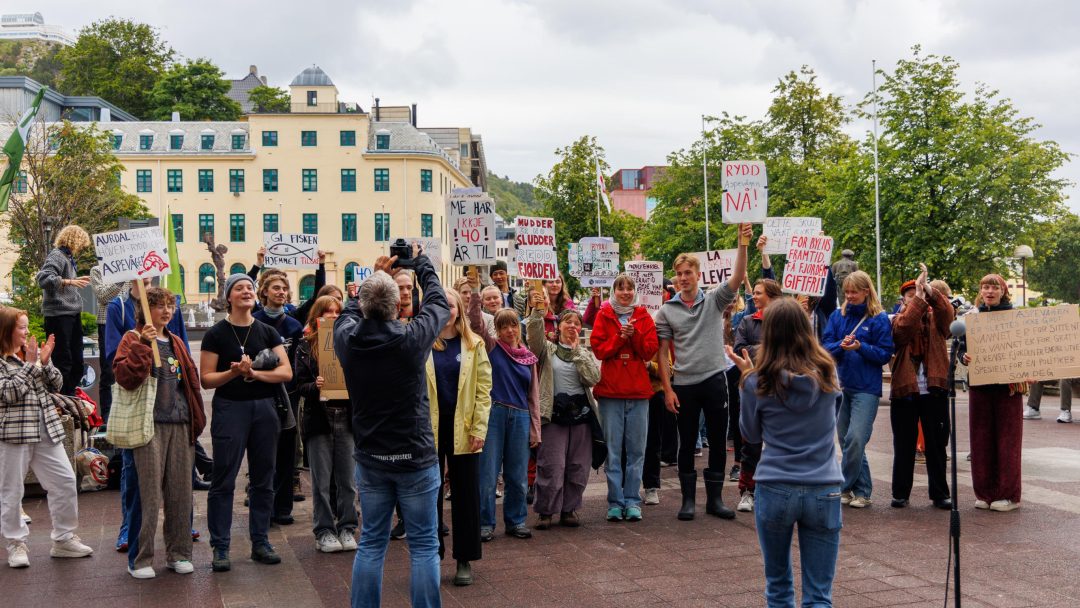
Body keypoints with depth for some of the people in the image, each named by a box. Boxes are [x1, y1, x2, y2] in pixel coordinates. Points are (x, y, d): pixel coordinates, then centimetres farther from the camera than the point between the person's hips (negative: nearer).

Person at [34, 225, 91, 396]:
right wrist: (69, 281, -33)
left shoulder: (69, 257, 14)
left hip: (73, 314, 10)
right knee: (63, 361, -7)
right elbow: (43, 278, -26)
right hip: (59, 316, -10)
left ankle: (70, 394, 26)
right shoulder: (57, 256, -11)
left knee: (76, 360, 15)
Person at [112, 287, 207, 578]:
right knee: (149, 493, -4)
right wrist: (142, 344, -22)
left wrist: (197, 418, 14)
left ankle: (179, 553, 16)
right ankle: (139, 559, 5)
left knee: (180, 492, 6)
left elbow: (192, 381, 21)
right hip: (149, 424, -5)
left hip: (180, 424, 5)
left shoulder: (176, 343, 18)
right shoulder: (133, 339, 1)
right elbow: (124, 377, -15)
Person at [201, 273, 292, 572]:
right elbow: (206, 379, -4)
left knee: (263, 479, 8)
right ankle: (220, 547, 5)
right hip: (230, 408, -3)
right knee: (223, 481, -2)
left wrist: (254, 373, -14)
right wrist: (234, 372, -20)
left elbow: (286, 372, -1)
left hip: (264, 408, 4)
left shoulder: (267, 332, 9)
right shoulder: (216, 334, 0)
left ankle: (260, 542, 18)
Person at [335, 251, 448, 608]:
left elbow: (352, 311, 16)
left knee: (371, 544, 13)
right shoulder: (412, 338, -17)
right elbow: (438, 303, 3)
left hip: (370, 458, 4)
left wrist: (376, 275, 25)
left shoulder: (347, 338, -9)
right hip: (415, 458, -3)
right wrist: (421, 263, 19)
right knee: (424, 546, 5)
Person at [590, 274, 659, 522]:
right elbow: (598, 349, -4)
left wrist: (634, 334, -14)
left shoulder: (643, 317, 8)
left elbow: (650, 351, 0)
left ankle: (632, 501, 11)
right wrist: (620, 337, -15)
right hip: (610, 390, -1)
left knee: (636, 449, 4)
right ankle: (615, 502, 7)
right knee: (613, 449, 1)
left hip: (638, 390, 1)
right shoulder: (604, 316, 5)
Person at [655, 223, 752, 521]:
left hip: (714, 380, 0)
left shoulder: (714, 301, 3)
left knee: (718, 442, 6)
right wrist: (668, 389, -4)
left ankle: (714, 499, 17)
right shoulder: (666, 311, 3)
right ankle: (688, 499, 17)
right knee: (687, 444, 7)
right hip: (683, 385, 0)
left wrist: (743, 245, -28)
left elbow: (737, 278, -14)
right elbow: (663, 353, 2)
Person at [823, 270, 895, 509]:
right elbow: (826, 346, 4)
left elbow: (886, 354, -5)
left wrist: (861, 347, -19)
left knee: (855, 440, -14)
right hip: (841, 385, 5)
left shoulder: (879, 319, -3)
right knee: (847, 441, 8)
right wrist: (841, 345, -16)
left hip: (866, 388, -4)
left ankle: (844, 487, 2)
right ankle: (862, 490, 18)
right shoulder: (838, 316, 8)